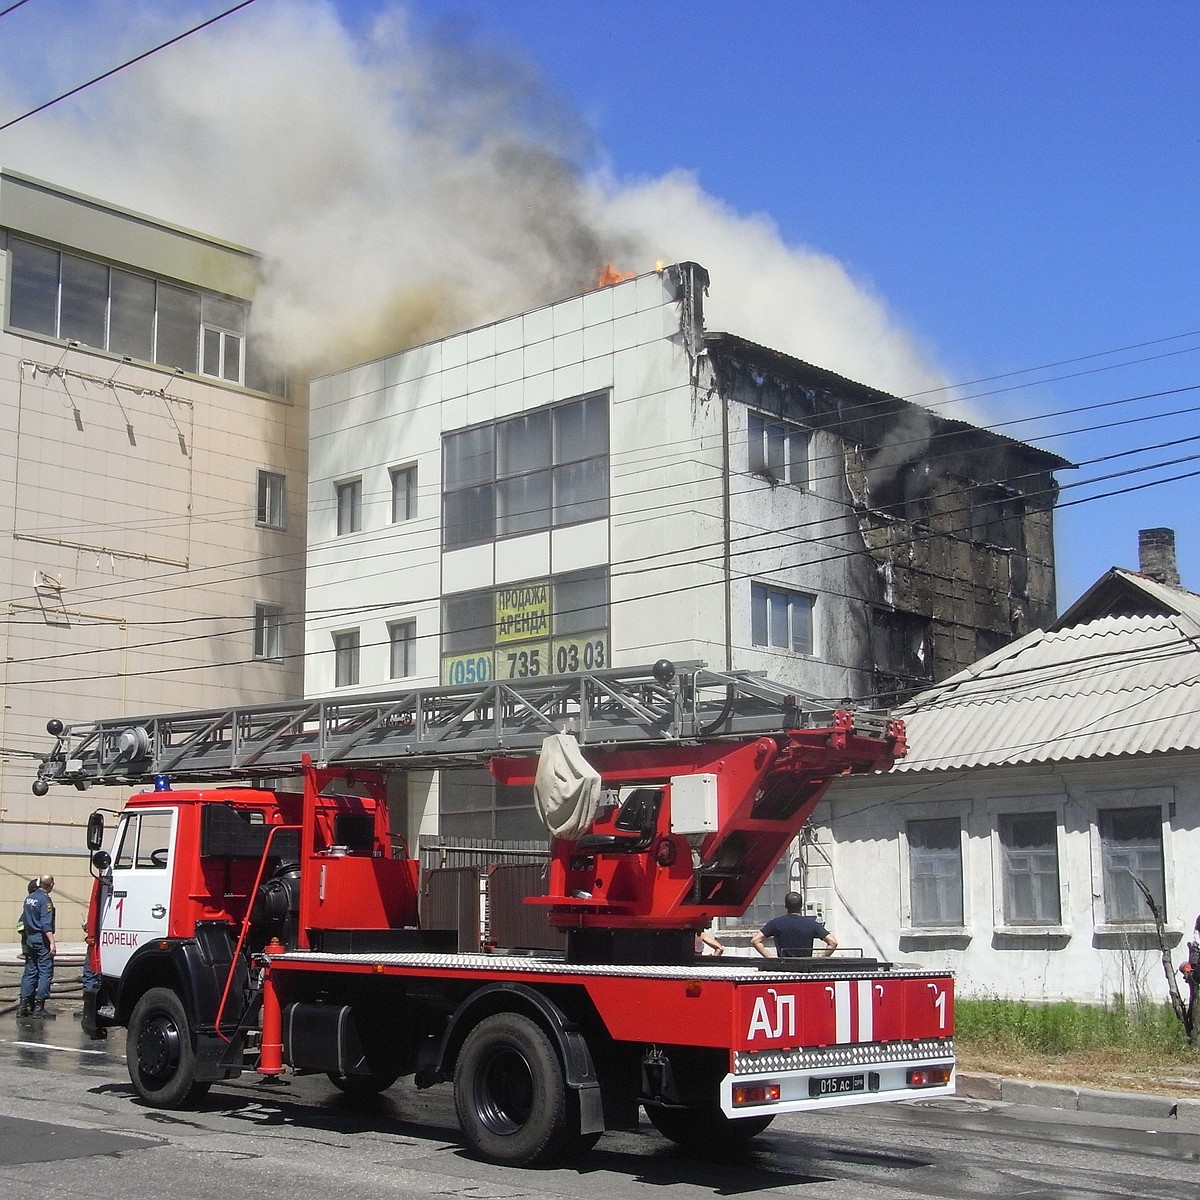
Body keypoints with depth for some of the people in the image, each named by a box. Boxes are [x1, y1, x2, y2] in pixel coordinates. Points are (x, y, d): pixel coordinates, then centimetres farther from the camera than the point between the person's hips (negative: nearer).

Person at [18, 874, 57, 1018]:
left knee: (30, 972, 11)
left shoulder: (29, 898, 12)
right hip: (42, 940, -8)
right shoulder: (45, 900, -14)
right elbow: (46, 924, -21)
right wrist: (52, 942, -24)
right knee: (45, 972, -4)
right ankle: (39, 1007, -7)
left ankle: (24, 1005, 10)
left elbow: (23, 920, 18)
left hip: (30, 939, 8)